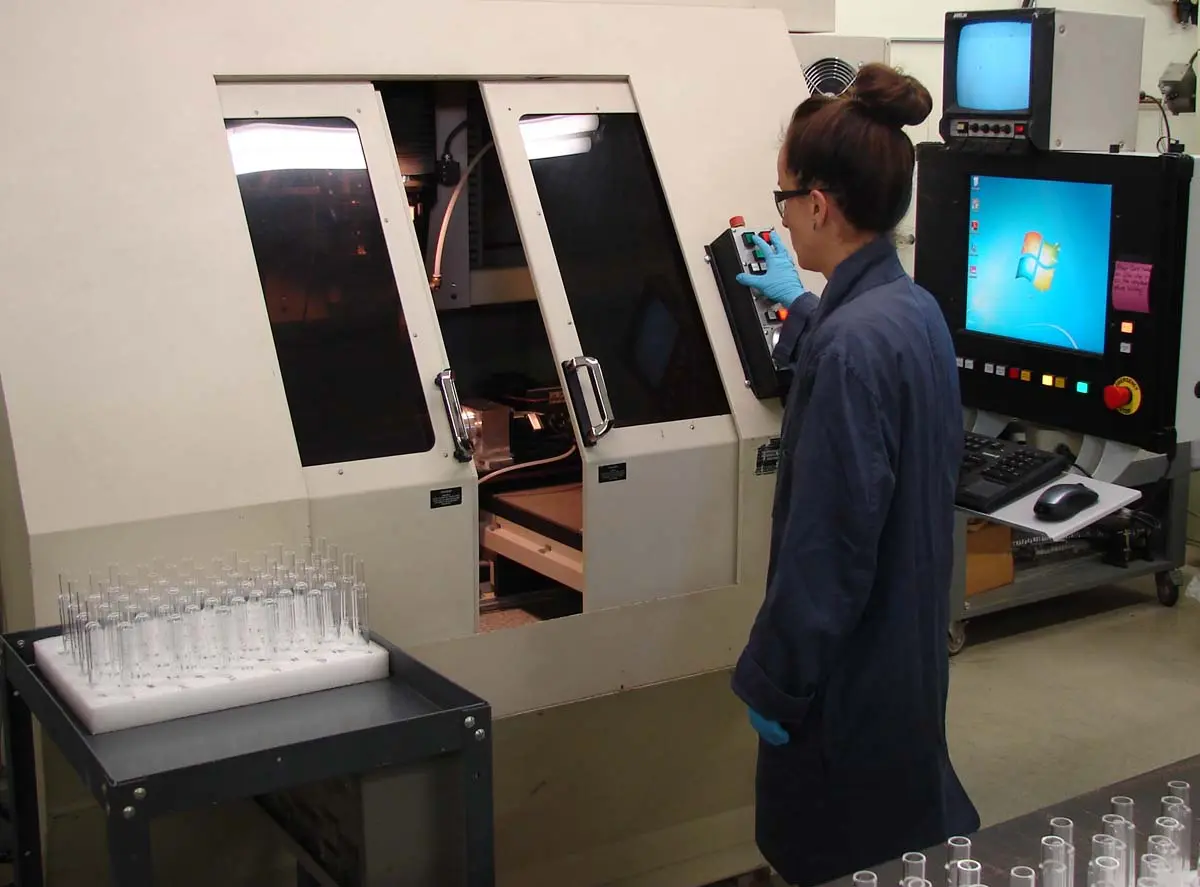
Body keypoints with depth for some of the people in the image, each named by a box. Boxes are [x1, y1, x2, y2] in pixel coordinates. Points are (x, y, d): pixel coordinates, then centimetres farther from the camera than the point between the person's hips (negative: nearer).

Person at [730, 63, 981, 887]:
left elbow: (829, 543, -25)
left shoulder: (851, 344, -26)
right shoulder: (916, 309, 2)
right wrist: (802, 305, 45)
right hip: (906, 643, 9)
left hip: (851, 669, -9)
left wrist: (774, 680, -15)